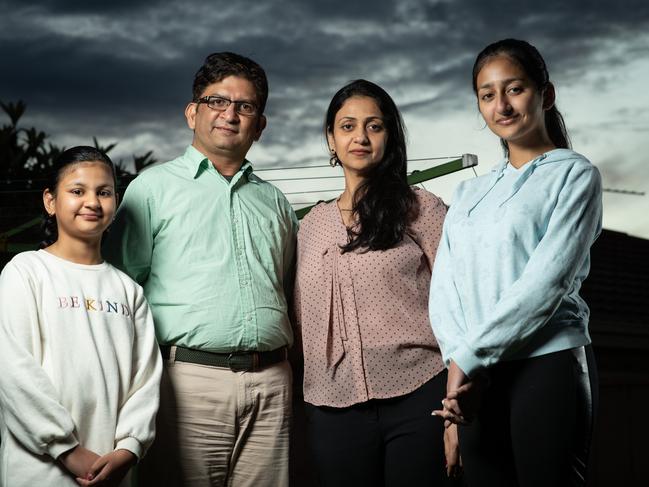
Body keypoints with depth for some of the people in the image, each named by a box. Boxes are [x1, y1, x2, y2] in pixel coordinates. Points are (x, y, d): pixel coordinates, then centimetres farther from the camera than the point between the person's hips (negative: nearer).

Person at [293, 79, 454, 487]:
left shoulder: (421, 209, 3)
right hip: (335, 407, 3)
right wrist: (308, 397, 13)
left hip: (418, 395, -3)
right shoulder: (312, 226, 15)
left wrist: (456, 404, -7)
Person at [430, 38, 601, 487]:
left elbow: (547, 280, -11)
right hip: (476, 380, 5)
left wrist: (469, 359, -12)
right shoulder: (470, 193, 18)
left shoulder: (575, 175, 1)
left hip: (547, 364, -5)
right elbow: (444, 286, 8)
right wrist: (458, 361, -10)